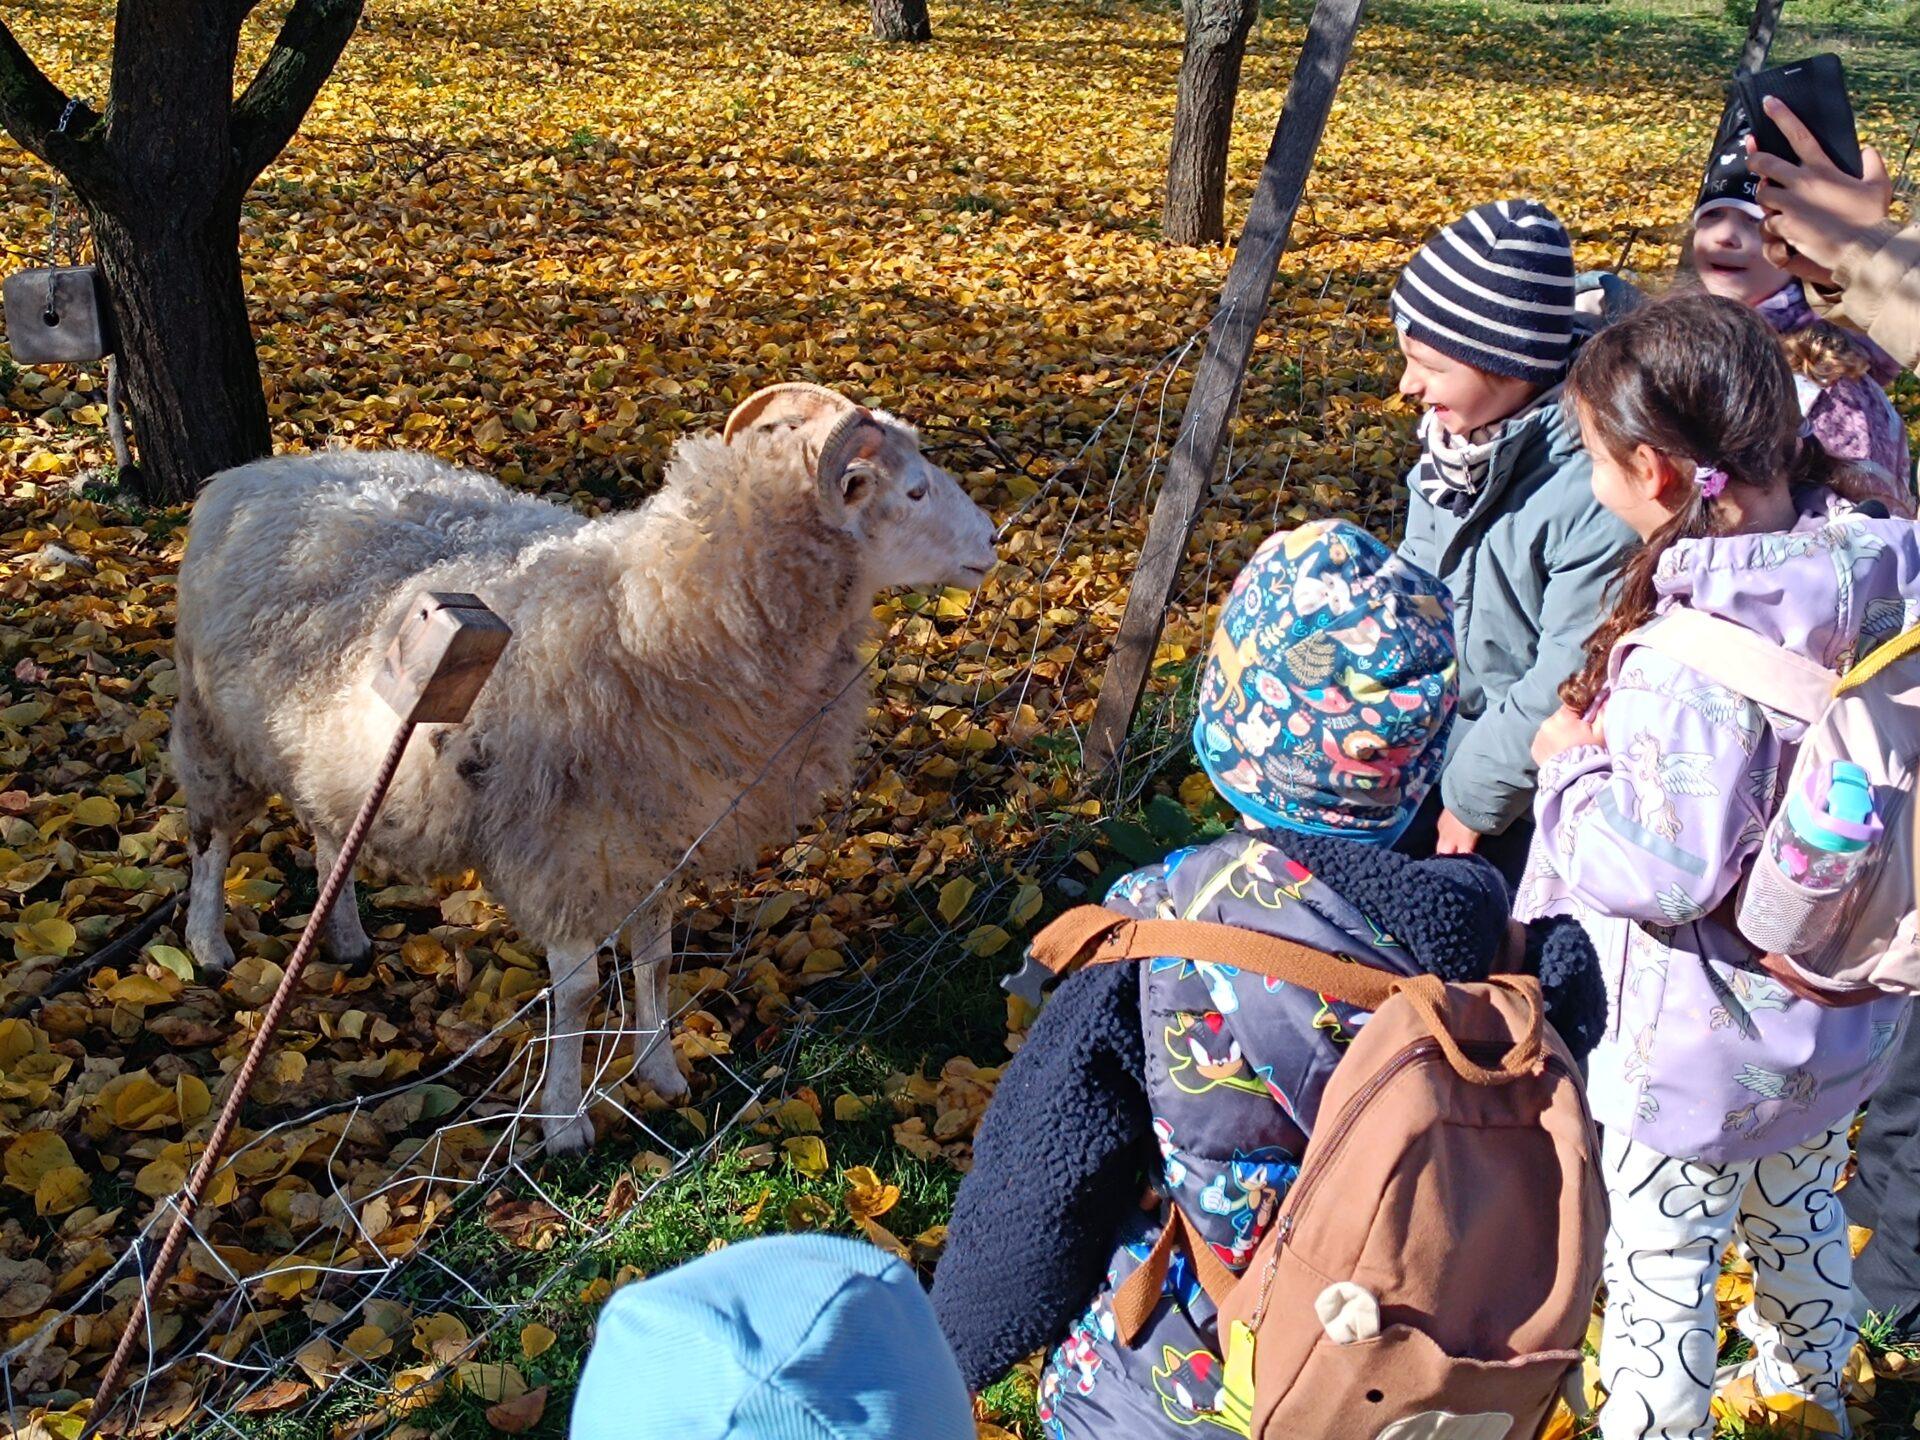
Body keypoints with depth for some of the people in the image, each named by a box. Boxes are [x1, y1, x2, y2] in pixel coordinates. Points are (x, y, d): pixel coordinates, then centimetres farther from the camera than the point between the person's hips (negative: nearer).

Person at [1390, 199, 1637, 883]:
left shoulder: (1596, 495, -31)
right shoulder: (1457, 440, -6)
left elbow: (1567, 689, -25)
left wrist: (1475, 794, -15)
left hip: (1521, 796, -7)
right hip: (1427, 740, 7)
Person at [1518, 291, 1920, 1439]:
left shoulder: (1696, 653, -34)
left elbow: (1666, 869, -31)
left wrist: (1577, 761, -17)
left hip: (1705, 1043, -8)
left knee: (1660, 1267, 15)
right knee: (1802, 1213, 32)